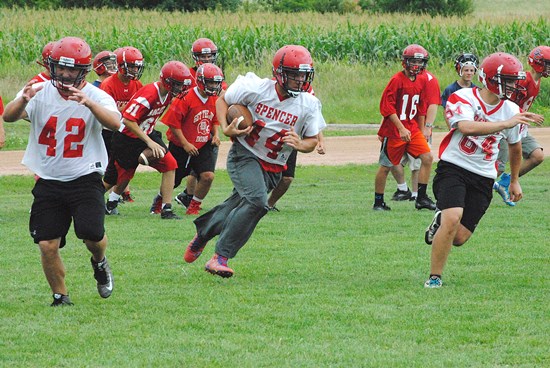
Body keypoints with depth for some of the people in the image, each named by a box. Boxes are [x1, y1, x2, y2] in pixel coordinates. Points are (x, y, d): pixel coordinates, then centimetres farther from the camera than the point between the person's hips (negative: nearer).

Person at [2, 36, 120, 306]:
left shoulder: (96, 96, -6)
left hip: (85, 179, -2)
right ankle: (60, 297, 17)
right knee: (47, 244, -4)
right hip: (48, 181, 2)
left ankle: (100, 263, 15)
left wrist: (88, 102, -43)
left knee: (91, 233, -20)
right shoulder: (41, 94, -1)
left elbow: (115, 123, -26)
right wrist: (24, 101, -39)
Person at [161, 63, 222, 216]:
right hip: (180, 146, -4)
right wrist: (185, 144, -18)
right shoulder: (186, 98, -21)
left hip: (203, 146, 4)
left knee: (208, 176, -15)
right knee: (172, 180, 10)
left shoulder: (214, 100, 0)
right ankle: (160, 201, 42)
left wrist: (216, 134, -2)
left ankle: (194, 206, 7)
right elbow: (173, 122, -18)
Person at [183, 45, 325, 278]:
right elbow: (222, 101, 1)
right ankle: (220, 257, -20)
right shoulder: (255, 88, -15)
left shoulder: (308, 105, -9)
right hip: (244, 154, -4)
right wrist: (225, 128, -15)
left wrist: (299, 144, -22)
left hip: (272, 167, 4)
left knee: (236, 209, 9)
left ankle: (203, 233, 41)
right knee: (256, 202, -26)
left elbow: (312, 141, 1)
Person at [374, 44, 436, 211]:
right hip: (394, 130, -6)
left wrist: (421, 130, 17)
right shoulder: (397, 80, -15)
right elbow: (387, 107, -18)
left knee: (427, 157, -6)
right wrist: (401, 129, -22)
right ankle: (378, 202, 15)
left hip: (412, 129, 6)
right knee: (386, 166, 3)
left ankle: (421, 198, 2)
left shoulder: (422, 81, 7)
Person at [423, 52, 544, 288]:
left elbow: (514, 146, 21)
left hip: (483, 178, 4)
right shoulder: (463, 98, -12)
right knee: (453, 220, -25)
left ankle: (441, 222, 34)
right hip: (453, 169, -4)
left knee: (459, 238, -3)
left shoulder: (511, 111, 2)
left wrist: (515, 180, 31)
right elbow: (467, 127, -33)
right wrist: (506, 123, -39)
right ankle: (434, 279, -9)